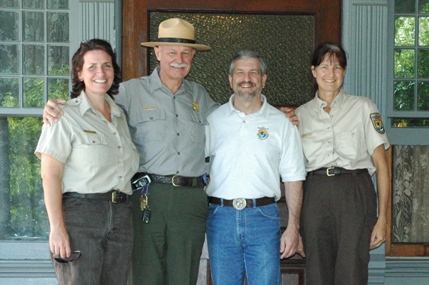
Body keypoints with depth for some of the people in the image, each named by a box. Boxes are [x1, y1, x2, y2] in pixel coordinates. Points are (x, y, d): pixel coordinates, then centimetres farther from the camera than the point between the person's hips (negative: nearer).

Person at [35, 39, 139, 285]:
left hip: (121, 217, 6)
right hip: (79, 215, -6)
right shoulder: (66, 116, -3)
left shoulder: (120, 116, 17)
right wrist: (57, 227, -17)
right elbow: (50, 175, -9)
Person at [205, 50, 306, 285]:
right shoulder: (213, 120, 9)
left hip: (263, 217, -1)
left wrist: (293, 227, -2)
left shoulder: (281, 123, 6)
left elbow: (293, 179, 5)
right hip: (221, 216, 1)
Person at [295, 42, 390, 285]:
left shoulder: (363, 107, 6)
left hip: (355, 194, -3)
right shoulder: (301, 114, 14)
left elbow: (381, 165, 2)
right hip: (316, 197, 3)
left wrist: (382, 217, -4)